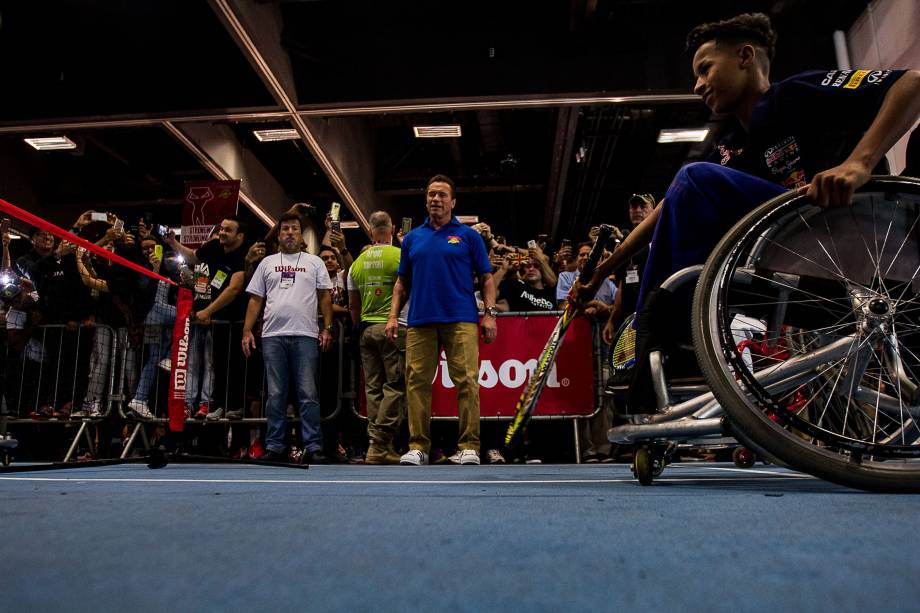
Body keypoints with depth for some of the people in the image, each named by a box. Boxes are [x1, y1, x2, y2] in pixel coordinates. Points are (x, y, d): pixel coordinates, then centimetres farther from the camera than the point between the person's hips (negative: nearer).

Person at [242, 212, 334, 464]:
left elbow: (324, 297, 7)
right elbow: (256, 299, 13)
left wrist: (327, 328, -3)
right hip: (273, 335, 2)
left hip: (305, 336, -2)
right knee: (276, 394, 6)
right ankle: (275, 448, 13)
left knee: (308, 394, -2)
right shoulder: (267, 263, 16)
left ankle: (313, 447, 1)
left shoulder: (314, 262, 12)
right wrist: (247, 331, 4)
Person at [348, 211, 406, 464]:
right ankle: (380, 446, -9)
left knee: (373, 388, 7)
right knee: (395, 387, -4)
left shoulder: (357, 263, 11)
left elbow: (353, 305, 16)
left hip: (366, 329, 5)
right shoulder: (400, 256, -5)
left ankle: (379, 446, 8)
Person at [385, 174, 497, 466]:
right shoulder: (412, 238, 18)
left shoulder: (468, 235, 10)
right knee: (417, 382, 1)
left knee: (467, 381, -6)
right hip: (420, 320, 3)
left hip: (461, 320, -3)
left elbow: (486, 278, 7)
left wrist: (490, 313, -4)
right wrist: (393, 315, 8)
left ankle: (469, 446, 1)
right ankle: (418, 446, 9)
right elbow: (402, 282, 19)